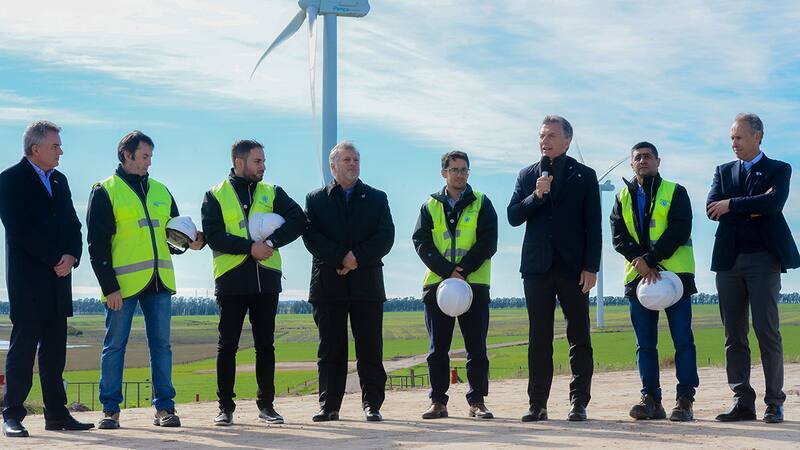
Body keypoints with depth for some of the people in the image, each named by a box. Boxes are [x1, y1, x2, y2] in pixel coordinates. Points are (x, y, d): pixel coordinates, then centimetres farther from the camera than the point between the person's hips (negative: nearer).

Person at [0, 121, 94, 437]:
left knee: (55, 349, 8)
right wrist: (54, 260, -13)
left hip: (58, 278, 7)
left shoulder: (59, 180, 17)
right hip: (27, 278, -6)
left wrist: (71, 256, -5)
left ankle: (56, 414, 12)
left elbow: (73, 225, 14)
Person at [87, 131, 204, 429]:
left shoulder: (160, 191, 15)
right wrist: (109, 287, -11)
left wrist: (190, 242, -1)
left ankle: (164, 407, 10)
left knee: (161, 344, 5)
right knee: (115, 345, 1)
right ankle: (110, 409, 9)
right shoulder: (105, 192, 0)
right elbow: (97, 244, -4)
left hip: (159, 281, 4)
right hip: (123, 282, -4)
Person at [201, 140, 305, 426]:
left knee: (265, 345, 7)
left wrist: (271, 242, -18)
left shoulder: (272, 193, 11)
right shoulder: (216, 196, 4)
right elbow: (213, 236, -9)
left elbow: (298, 221, -4)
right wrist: (250, 247, -19)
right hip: (231, 280, -2)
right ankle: (225, 407, 9)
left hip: (266, 279, 2)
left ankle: (266, 404, 15)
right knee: (227, 345, 2)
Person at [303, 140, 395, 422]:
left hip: (366, 283, 0)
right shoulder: (316, 199, 11)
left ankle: (372, 405, 4)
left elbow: (386, 237, 1)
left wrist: (357, 257, -12)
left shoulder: (376, 198, 13)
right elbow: (311, 237, -3)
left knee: (369, 348, 0)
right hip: (328, 282, 0)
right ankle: (329, 406, 6)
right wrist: (341, 258, -15)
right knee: (330, 348, 2)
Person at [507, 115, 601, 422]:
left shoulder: (584, 176, 5)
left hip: (573, 267, -2)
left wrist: (591, 267, -8)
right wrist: (536, 196, -12)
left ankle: (579, 402, 3)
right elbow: (513, 217, 5)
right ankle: (538, 404, 5)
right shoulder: (527, 176, 13)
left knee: (579, 337, 0)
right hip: (537, 267, 2)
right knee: (539, 339, 3)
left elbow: (593, 226, 0)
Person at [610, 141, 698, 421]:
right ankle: (651, 400, 6)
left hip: (674, 273, -3)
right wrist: (639, 261, -12)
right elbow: (618, 236, 5)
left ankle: (684, 401, -4)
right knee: (644, 343, 3)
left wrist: (651, 259, -15)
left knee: (683, 340, -6)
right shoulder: (623, 197, 16)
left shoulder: (675, 193, 6)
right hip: (638, 276, 3)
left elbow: (680, 230, -7)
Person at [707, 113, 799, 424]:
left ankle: (774, 403, -1)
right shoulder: (724, 171, 17)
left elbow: (773, 203, -15)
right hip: (729, 260, 4)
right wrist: (753, 207, -9)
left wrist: (731, 205, -11)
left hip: (764, 258, -4)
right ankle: (743, 402, 7)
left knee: (767, 333, -7)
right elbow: (712, 208, 0)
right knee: (734, 336, 3)